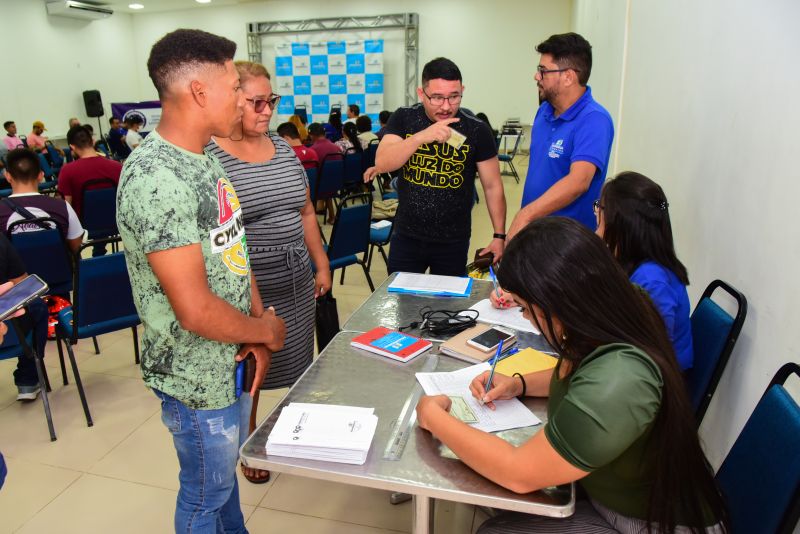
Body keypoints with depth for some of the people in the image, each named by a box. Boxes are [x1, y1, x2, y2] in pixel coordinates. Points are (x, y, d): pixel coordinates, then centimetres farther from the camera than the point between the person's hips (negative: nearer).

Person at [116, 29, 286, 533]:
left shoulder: (204, 159, 3)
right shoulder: (157, 178, -27)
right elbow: (196, 310, -28)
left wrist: (257, 328, -2)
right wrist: (265, 330, -12)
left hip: (233, 359, 8)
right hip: (200, 378, -8)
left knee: (226, 472, 28)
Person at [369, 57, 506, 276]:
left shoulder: (476, 129, -8)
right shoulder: (404, 118, -5)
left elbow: (492, 185, -2)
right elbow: (381, 163, -17)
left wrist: (499, 236, -5)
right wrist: (422, 136, -30)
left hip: (454, 241, -1)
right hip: (406, 237, 1)